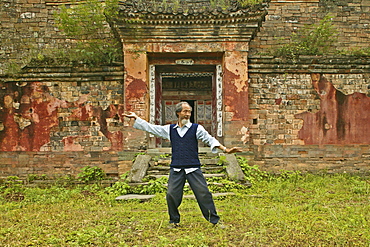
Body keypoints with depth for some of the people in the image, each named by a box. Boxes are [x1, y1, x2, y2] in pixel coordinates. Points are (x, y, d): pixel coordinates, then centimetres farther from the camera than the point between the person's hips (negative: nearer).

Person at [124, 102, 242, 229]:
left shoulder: (197, 128, 4)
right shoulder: (169, 129, 11)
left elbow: (210, 139, -3)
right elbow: (150, 127, 16)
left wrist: (226, 149, -16)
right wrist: (136, 117, 17)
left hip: (193, 168, -2)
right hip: (176, 169, 2)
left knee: (204, 193, -2)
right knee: (171, 195, -2)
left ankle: (215, 220, 12)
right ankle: (174, 221, 20)